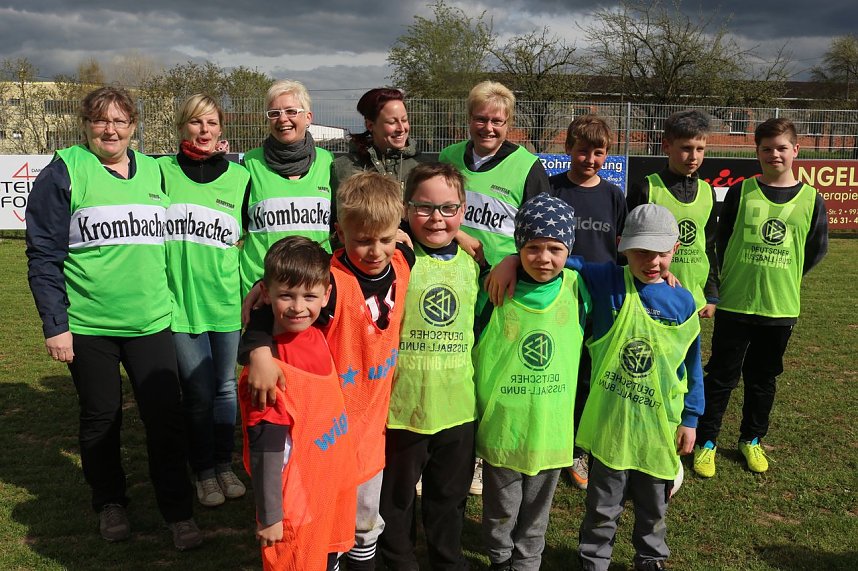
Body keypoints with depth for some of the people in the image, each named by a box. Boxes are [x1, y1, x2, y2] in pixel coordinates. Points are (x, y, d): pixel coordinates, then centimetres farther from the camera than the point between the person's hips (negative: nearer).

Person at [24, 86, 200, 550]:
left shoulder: (154, 172, 9)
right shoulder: (65, 172, -4)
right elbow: (43, 254, -5)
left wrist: (170, 299, 15)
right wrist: (55, 325, -9)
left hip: (150, 321, 3)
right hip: (87, 325, -2)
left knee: (165, 415, 1)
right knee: (100, 418, 12)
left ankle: (178, 511, 15)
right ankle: (110, 502, 32)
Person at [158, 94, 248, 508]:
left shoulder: (239, 176, 4)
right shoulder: (163, 171, 1)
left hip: (226, 299, 1)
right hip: (180, 300, -1)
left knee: (226, 388, 11)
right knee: (198, 393, 4)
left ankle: (224, 464, 30)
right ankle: (204, 472, 23)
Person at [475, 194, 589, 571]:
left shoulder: (575, 288, -5)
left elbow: (584, 337, 12)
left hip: (552, 423, 2)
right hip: (502, 422, -2)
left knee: (537, 505, 20)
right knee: (502, 506, 16)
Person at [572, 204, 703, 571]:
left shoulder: (683, 303, -3)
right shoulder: (605, 281, -11)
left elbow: (691, 366, 5)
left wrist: (690, 418, 6)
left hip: (660, 424, 3)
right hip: (609, 423, -2)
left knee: (654, 506, 21)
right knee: (603, 507, 12)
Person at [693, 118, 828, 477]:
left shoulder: (811, 199, 0)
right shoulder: (741, 192, -3)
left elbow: (816, 250, 9)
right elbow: (722, 239, 3)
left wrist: (783, 278, 9)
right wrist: (733, 276, 3)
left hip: (781, 308, 2)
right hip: (734, 304, -1)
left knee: (763, 379, 15)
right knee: (721, 376, 5)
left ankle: (752, 440, 32)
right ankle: (707, 441, 17)